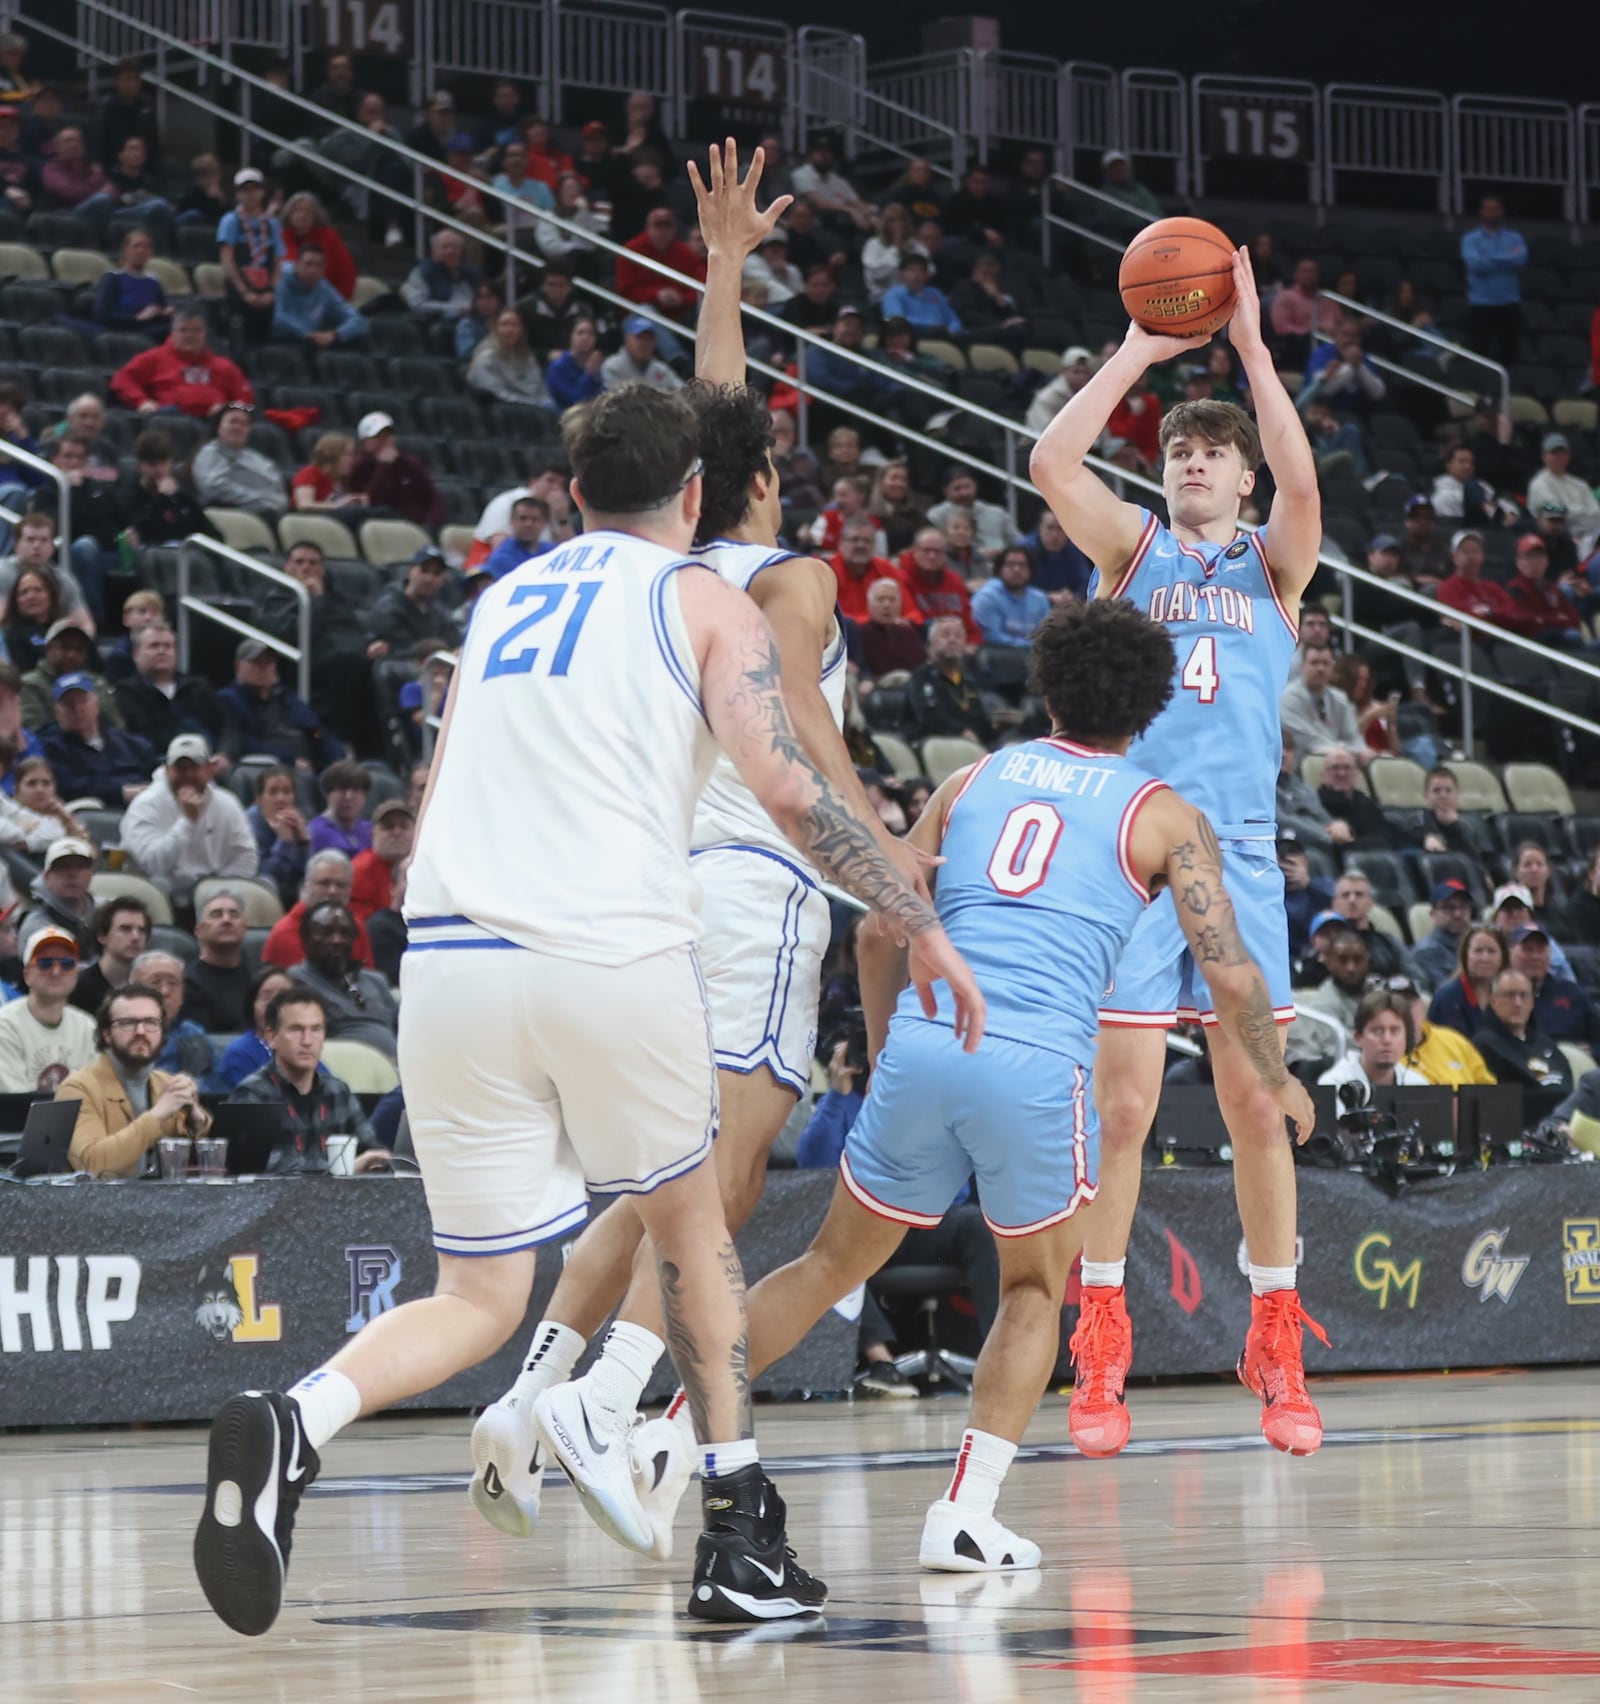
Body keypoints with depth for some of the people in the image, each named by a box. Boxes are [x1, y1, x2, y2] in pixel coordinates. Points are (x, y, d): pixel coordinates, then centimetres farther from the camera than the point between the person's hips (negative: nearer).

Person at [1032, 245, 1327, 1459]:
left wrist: (1251, 344, -9)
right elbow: (1052, 462, -5)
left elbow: (1301, 481, -9)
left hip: (1239, 856, 1)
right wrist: (1139, 352, -3)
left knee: (1257, 1104, 1)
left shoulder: (1273, 565, 12)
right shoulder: (1135, 549, 12)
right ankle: (1102, 1356, 2)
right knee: (1124, 1105, -4)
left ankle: (1277, 1352, 10)